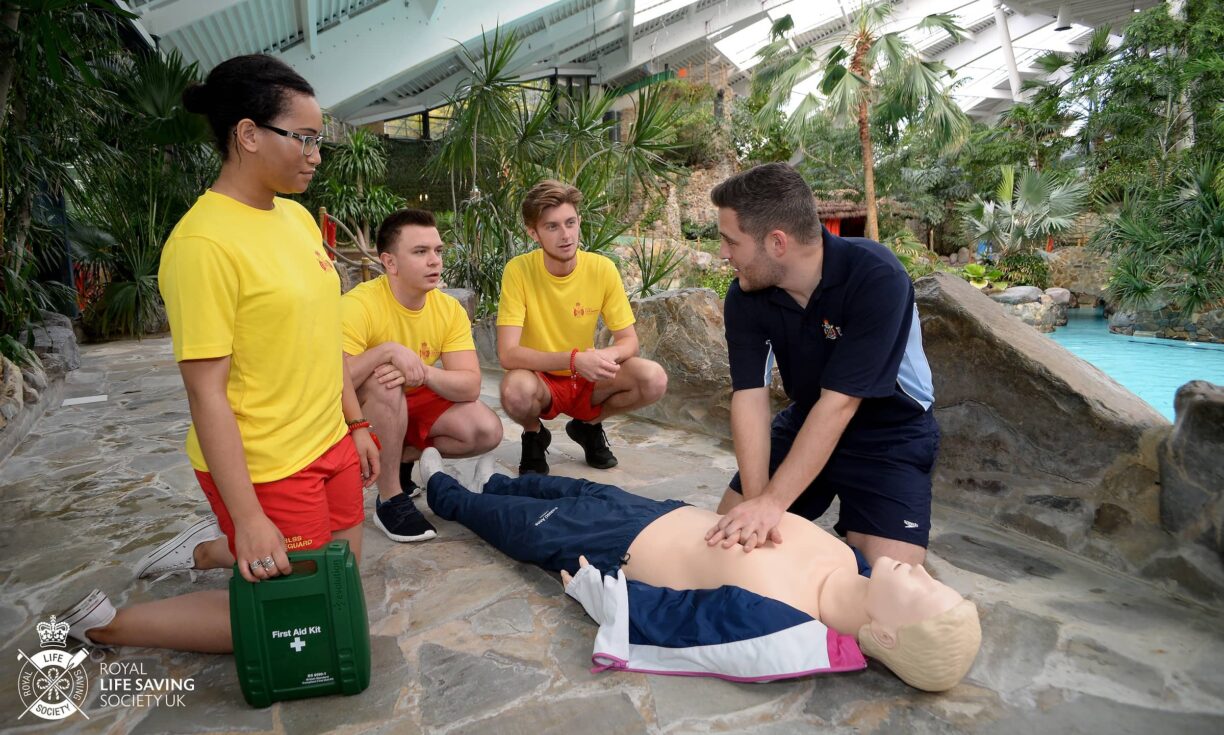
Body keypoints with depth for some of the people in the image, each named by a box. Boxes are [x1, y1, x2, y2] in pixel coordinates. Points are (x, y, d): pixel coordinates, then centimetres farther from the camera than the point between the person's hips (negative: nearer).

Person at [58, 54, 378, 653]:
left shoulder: (297, 217, 5)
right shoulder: (204, 242, -21)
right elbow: (206, 391, -21)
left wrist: (357, 424, 14)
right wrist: (249, 518, -20)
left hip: (329, 445, 8)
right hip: (264, 469, -8)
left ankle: (207, 548, 35)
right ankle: (102, 625, 22)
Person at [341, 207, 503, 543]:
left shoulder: (449, 308, -12)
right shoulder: (359, 305, -27)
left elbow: (471, 386, -19)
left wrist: (423, 372, -36)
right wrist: (388, 350, -43)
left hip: (414, 403, 5)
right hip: (361, 410, -4)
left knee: (487, 430, -15)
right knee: (386, 381, -37)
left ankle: (402, 458, 7)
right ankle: (390, 499, -21)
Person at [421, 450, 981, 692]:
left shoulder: (776, 630, -42)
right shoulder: (844, 560, -21)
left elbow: (644, 623, -31)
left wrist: (588, 585, -18)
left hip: (615, 547, -6)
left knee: (518, 520, 17)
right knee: (583, 489, 29)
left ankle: (442, 491, 51)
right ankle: (493, 483, 61)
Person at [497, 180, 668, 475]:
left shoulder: (602, 269, -12)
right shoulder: (518, 271, -19)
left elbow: (629, 340, -7)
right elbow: (508, 354, -26)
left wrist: (608, 355, -31)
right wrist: (574, 359, -37)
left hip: (588, 380, 3)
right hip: (541, 380, -3)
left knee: (654, 379, -23)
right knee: (515, 390, -37)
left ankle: (589, 426, 9)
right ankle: (534, 435, 2)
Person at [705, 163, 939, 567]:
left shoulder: (876, 277, -31)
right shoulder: (744, 297, -16)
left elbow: (839, 403, -33)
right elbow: (750, 397, -20)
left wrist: (772, 502, -35)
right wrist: (756, 502, -31)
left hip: (888, 436, -4)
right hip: (805, 424, 4)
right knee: (727, 534, 1)